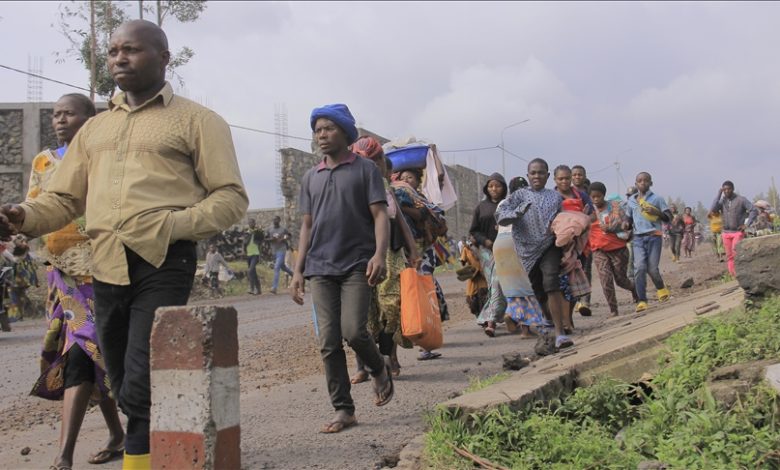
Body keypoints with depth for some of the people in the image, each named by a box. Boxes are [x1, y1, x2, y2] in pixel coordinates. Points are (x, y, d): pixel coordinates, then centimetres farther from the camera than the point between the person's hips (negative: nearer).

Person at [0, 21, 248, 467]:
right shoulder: (95, 128, 22)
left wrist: (173, 226, -17)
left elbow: (231, 196, -1)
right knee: (128, 389, 13)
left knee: (141, 391, -13)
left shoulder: (196, 120, 5)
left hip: (163, 264, -6)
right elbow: (63, 198, 19)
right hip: (106, 268, 6)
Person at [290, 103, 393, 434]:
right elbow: (307, 226, 19)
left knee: (353, 331, -17)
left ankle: (379, 370, 14)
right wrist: (298, 270, 11)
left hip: (357, 265, -4)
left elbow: (380, 216, -3)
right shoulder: (311, 178, 18)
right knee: (329, 343, -1)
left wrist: (379, 254, -19)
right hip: (321, 269, 4)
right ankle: (343, 410, 7)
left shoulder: (365, 170, 5)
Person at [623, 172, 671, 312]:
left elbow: (669, 217, 3)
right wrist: (626, 223, 2)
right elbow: (629, 218, 26)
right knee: (639, 267, -12)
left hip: (654, 236, -2)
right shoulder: (631, 200, 14)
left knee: (652, 268, -5)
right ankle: (642, 301, -12)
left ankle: (661, 288, 27)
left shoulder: (657, 199, 3)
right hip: (638, 238, 3)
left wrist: (657, 212, -16)